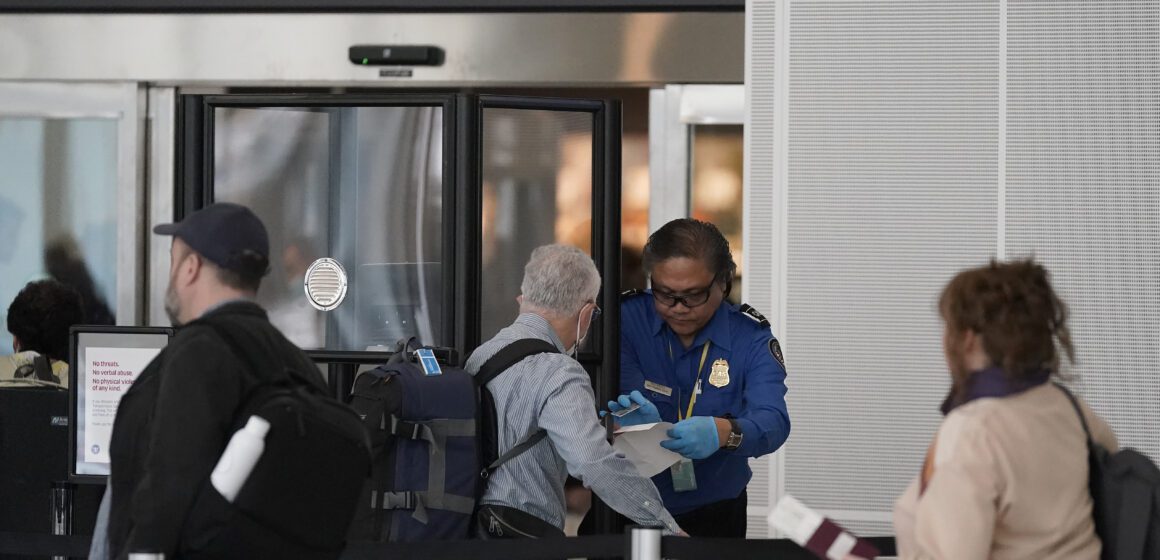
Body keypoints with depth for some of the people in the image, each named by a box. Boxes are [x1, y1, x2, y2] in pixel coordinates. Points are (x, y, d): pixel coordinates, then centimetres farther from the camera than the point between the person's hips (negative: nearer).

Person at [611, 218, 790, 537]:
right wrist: (645, 423, -39)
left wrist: (724, 432, -41)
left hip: (716, 513, -1)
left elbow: (773, 422, -18)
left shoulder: (750, 338, -4)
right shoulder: (627, 318, -3)